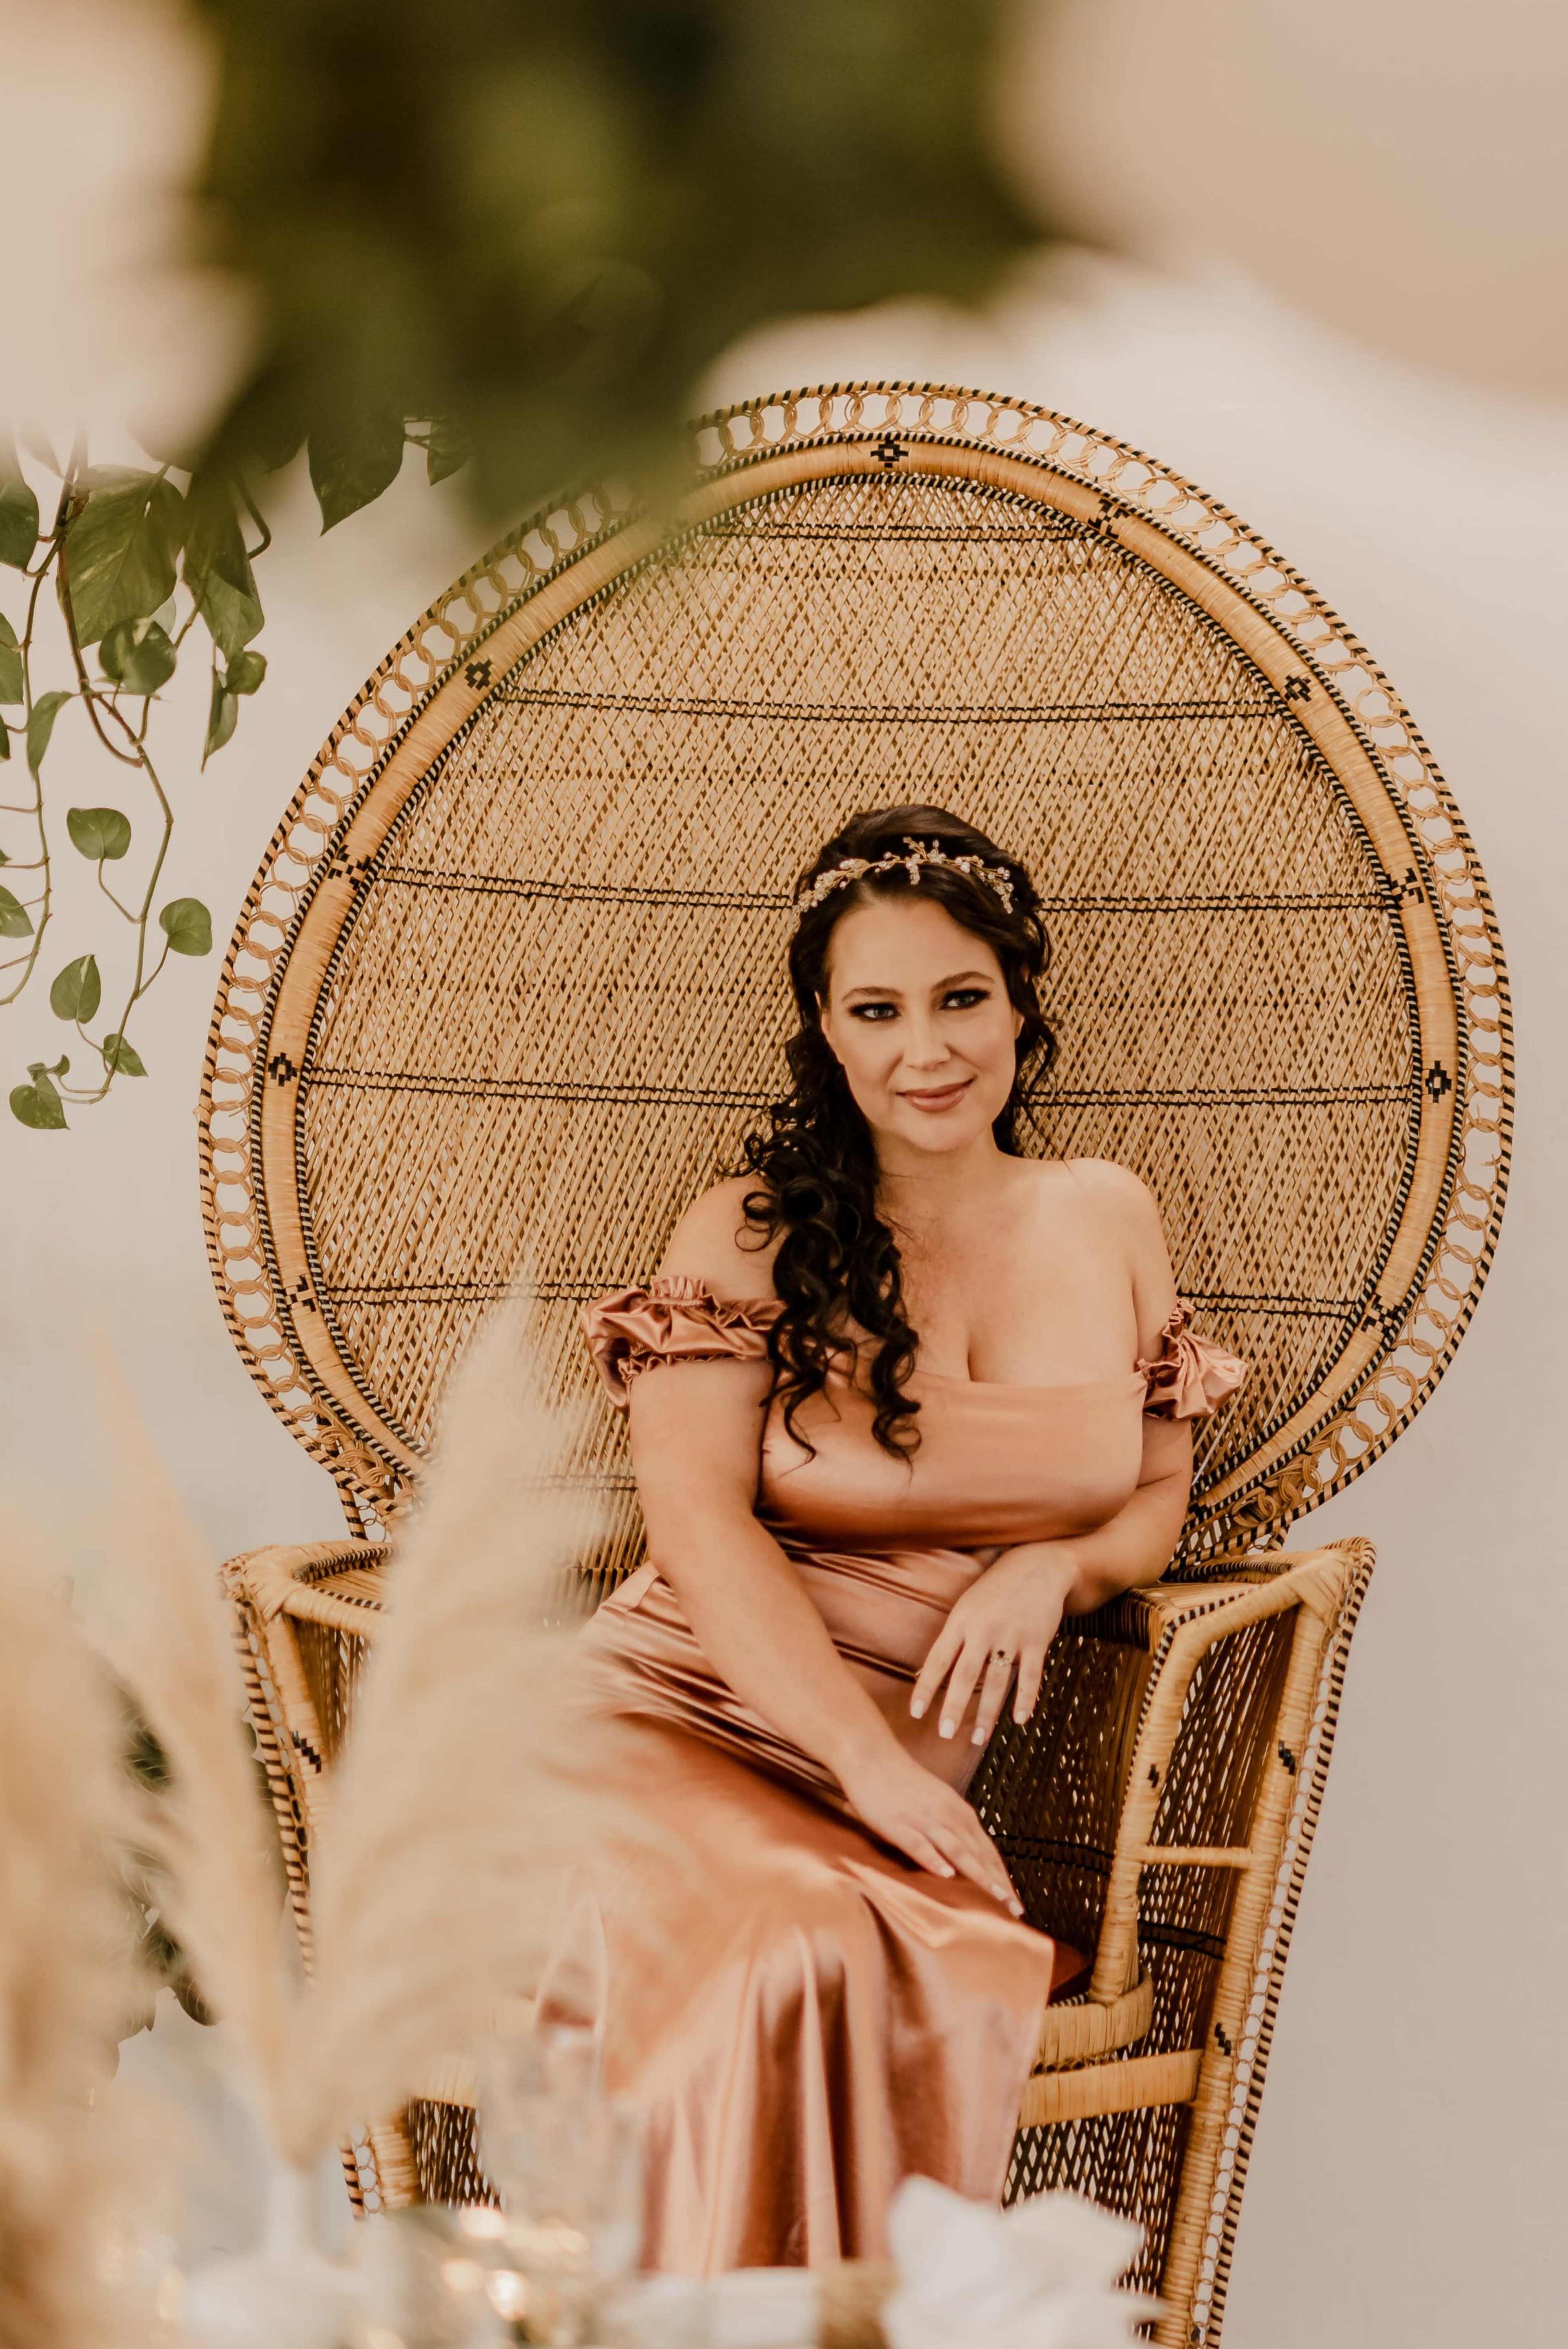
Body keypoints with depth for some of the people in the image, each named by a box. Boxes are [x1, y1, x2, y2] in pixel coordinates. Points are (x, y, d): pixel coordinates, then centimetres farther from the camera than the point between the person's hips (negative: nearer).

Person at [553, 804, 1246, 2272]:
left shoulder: (1106, 1218, 16)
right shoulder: (747, 1234, 5)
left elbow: (1158, 1496, 21)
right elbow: (698, 1522, -6)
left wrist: (1053, 1568, -4)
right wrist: (868, 1761, -18)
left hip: (909, 1778, 2)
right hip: (686, 1710, -2)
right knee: (790, 1955, -37)